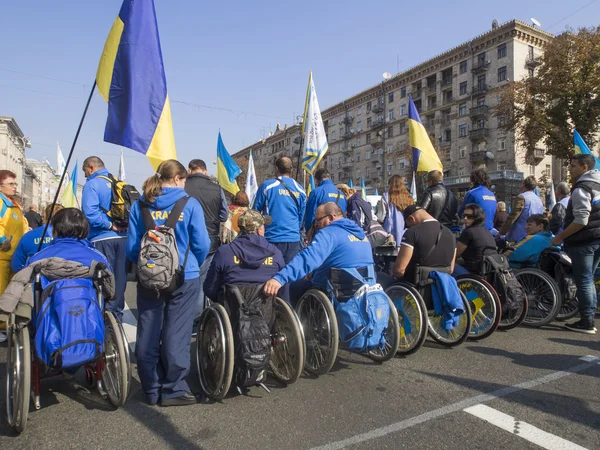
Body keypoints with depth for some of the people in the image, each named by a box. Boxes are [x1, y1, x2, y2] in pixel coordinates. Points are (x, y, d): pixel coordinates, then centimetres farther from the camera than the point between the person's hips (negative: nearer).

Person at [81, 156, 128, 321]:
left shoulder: (92, 184, -6)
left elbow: (90, 212, -19)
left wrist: (110, 225, -12)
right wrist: (121, 226, 10)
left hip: (102, 239, -6)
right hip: (123, 237, 6)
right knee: (119, 278, 13)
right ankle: (117, 314, 25)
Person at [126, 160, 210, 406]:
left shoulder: (139, 205, 2)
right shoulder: (190, 204, -6)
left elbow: (131, 246, 3)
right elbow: (202, 244, -6)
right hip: (184, 278, -3)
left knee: (148, 335, 12)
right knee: (176, 335, 6)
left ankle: (152, 390, 24)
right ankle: (173, 389, 16)